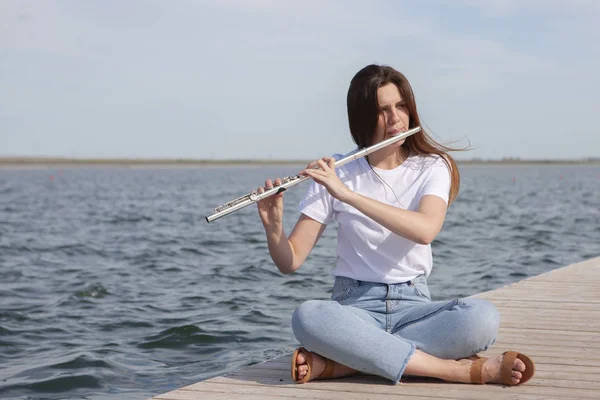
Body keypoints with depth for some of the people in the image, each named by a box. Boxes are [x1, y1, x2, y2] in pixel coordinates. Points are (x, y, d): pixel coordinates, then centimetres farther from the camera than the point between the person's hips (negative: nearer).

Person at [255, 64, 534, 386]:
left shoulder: (432, 167, 0)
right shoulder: (335, 173, 0)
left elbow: (425, 230, -23)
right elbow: (290, 262, -2)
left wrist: (346, 194, -28)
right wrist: (273, 226, -24)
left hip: (413, 306, 1)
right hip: (354, 306, 0)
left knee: (483, 318, -31)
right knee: (307, 317, -36)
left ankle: (339, 362, -25)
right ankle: (466, 370, -29)